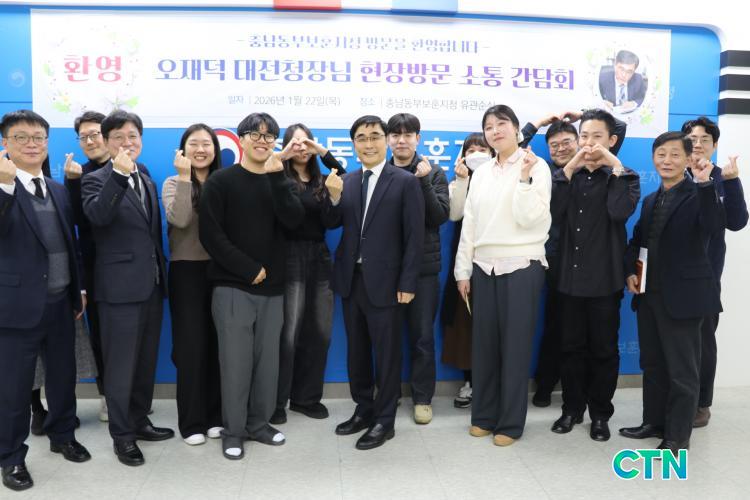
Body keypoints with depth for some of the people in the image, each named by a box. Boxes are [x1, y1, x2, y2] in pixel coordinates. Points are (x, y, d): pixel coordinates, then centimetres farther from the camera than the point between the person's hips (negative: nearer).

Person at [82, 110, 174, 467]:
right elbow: (97, 215, -28)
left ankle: (139, 421, 30)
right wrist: (118, 174, -36)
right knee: (121, 364, 2)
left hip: (152, 284, 7)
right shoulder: (97, 180, -6)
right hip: (120, 286, -7)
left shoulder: (147, 180, 14)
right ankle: (121, 434, 16)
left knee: (145, 361, 16)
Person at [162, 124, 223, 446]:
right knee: (190, 346, 2)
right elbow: (180, 219, -20)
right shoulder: (173, 183, 1)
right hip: (187, 272, -2)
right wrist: (185, 177, -17)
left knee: (217, 345, 8)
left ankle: (215, 416, 21)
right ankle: (191, 422, 13)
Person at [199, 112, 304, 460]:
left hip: (272, 288, 4)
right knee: (236, 361, 0)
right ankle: (233, 431, 14)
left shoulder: (279, 180, 10)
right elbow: (210, 235, -9)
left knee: (267, 361, 9)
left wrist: (276, 176, -14)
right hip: (233, 287, -4)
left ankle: (260, 424, 24)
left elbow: (294, 220, -8)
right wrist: (249, 269, -12)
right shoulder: (221, 181, -1)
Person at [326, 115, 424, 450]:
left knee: (386, 354, 5)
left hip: (383, 281, -5)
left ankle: (384, 420, 17)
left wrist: (407, 283, -14)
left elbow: (415, 237, -9)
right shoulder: (347, 181, 9)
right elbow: (334, 224, 4)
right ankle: (363, 409, 31)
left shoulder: (405, 181, -6)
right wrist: (334, 197, -15)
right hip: (350, 279, 5)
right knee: (356, 351, 15)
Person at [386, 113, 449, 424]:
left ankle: (422, 397, 20)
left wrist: (423, 181, -16)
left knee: (422, 336, 7)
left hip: (424, 267, -1)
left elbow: (440, 216, -8)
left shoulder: (434, 174, 3)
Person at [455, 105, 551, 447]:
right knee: (484, 343, 8)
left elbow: (530, 219, -12)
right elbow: (469, 222, 10)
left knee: (515, 344, 2)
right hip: (484, 267, 5)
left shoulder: (536, 166, -4)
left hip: (521, 267, -4)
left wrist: (524, 178, -21)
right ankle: (484, 415, 22)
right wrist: (463, 270, 8)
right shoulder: (481, 172, 11)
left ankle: (511, 422, 14)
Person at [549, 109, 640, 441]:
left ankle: (600, 414, 21)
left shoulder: (624, 177, 2)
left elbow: (621, 212, -20)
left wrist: (616, 167, -17)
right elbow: (552, 213, -10)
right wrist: (568, 170, -15)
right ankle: (572, 408, 24)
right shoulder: (568, 176, 9)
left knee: (603, 349, 7)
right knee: (571, 347, 11)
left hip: (604, 278, -2)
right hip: (569, 276, 3)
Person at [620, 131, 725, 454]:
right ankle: (654, 422, 31)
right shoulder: (650, 200, 13)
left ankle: (678, 437, 14)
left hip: (682, 296, -7)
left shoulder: (698, 195, -8)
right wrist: (630, 272, 4)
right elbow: (637, 241, 19)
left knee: (682, 369, 4)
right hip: (649, 294, 7)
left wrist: (705, 185, -32)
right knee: (652, 364, 17)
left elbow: (714, 228, -27)